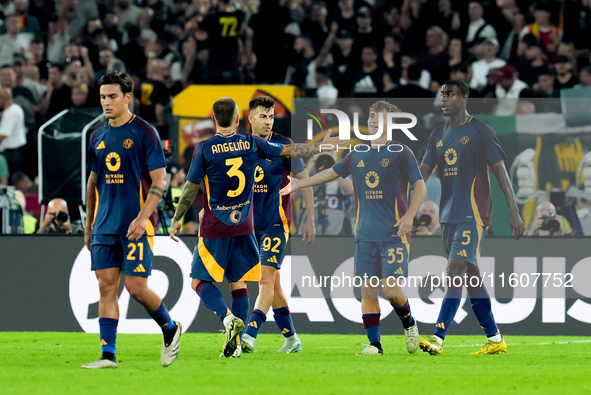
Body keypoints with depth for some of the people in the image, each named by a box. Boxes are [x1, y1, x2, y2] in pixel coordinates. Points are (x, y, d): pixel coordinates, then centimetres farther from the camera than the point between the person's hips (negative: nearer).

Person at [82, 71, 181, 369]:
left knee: (136, 287, -7)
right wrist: (89, 225, 19)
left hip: (136, 225, -6)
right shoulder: (98, 137, 12)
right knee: (107, 286, 0)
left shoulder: (144, 132, -6)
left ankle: (171, 330, 19)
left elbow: (159, 181, -10)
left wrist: (142, 218, -20)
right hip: (105, 226, 6)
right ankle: (108, 355, 0)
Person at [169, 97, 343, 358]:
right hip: (243, 227, 3)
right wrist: (322, 146, 23)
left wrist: (177, 219, 6)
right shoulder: (251, 144, -1)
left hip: (214, 229, -3)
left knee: (199, 281, 5)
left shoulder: (205, 149, -10)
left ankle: (228, 317, -20)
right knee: (238, 282, 11)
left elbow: (191, 188, -7)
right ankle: (236, 342, 6)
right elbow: (290, 151, 9)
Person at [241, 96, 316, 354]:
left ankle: (249, 336, -24)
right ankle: (291, 339, 20)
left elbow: (305, 181, 0)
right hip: (253, 224, 5)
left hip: (276, 223, -5)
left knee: (267, 279, -15)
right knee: (271, 282, 10)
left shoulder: (283, 146, -5)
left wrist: (310, 221, -3)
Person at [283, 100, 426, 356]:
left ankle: (409, 324, 16)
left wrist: (409, 216, -16)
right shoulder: (357, 155, 12)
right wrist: (299, 183, 28)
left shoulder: (400, 153, -2)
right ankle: (374, 344, 4)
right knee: (367, 289, 0)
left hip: (394, 234, -5)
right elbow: (333, 172, 27)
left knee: (391, 289, -12)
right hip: (365, 236, 5)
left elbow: (420, 187, -3)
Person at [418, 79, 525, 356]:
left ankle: (438, 338, -24)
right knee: (470, 276, 9)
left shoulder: (480, 131, -5)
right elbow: (422, 172, 14)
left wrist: (513, 211, -10)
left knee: (455, 270, -17)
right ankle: (495, 339, 16)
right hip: (448, 216, 7)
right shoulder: (438, 135, 13)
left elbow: (500, 170, -6)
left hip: (473, 214, -7)